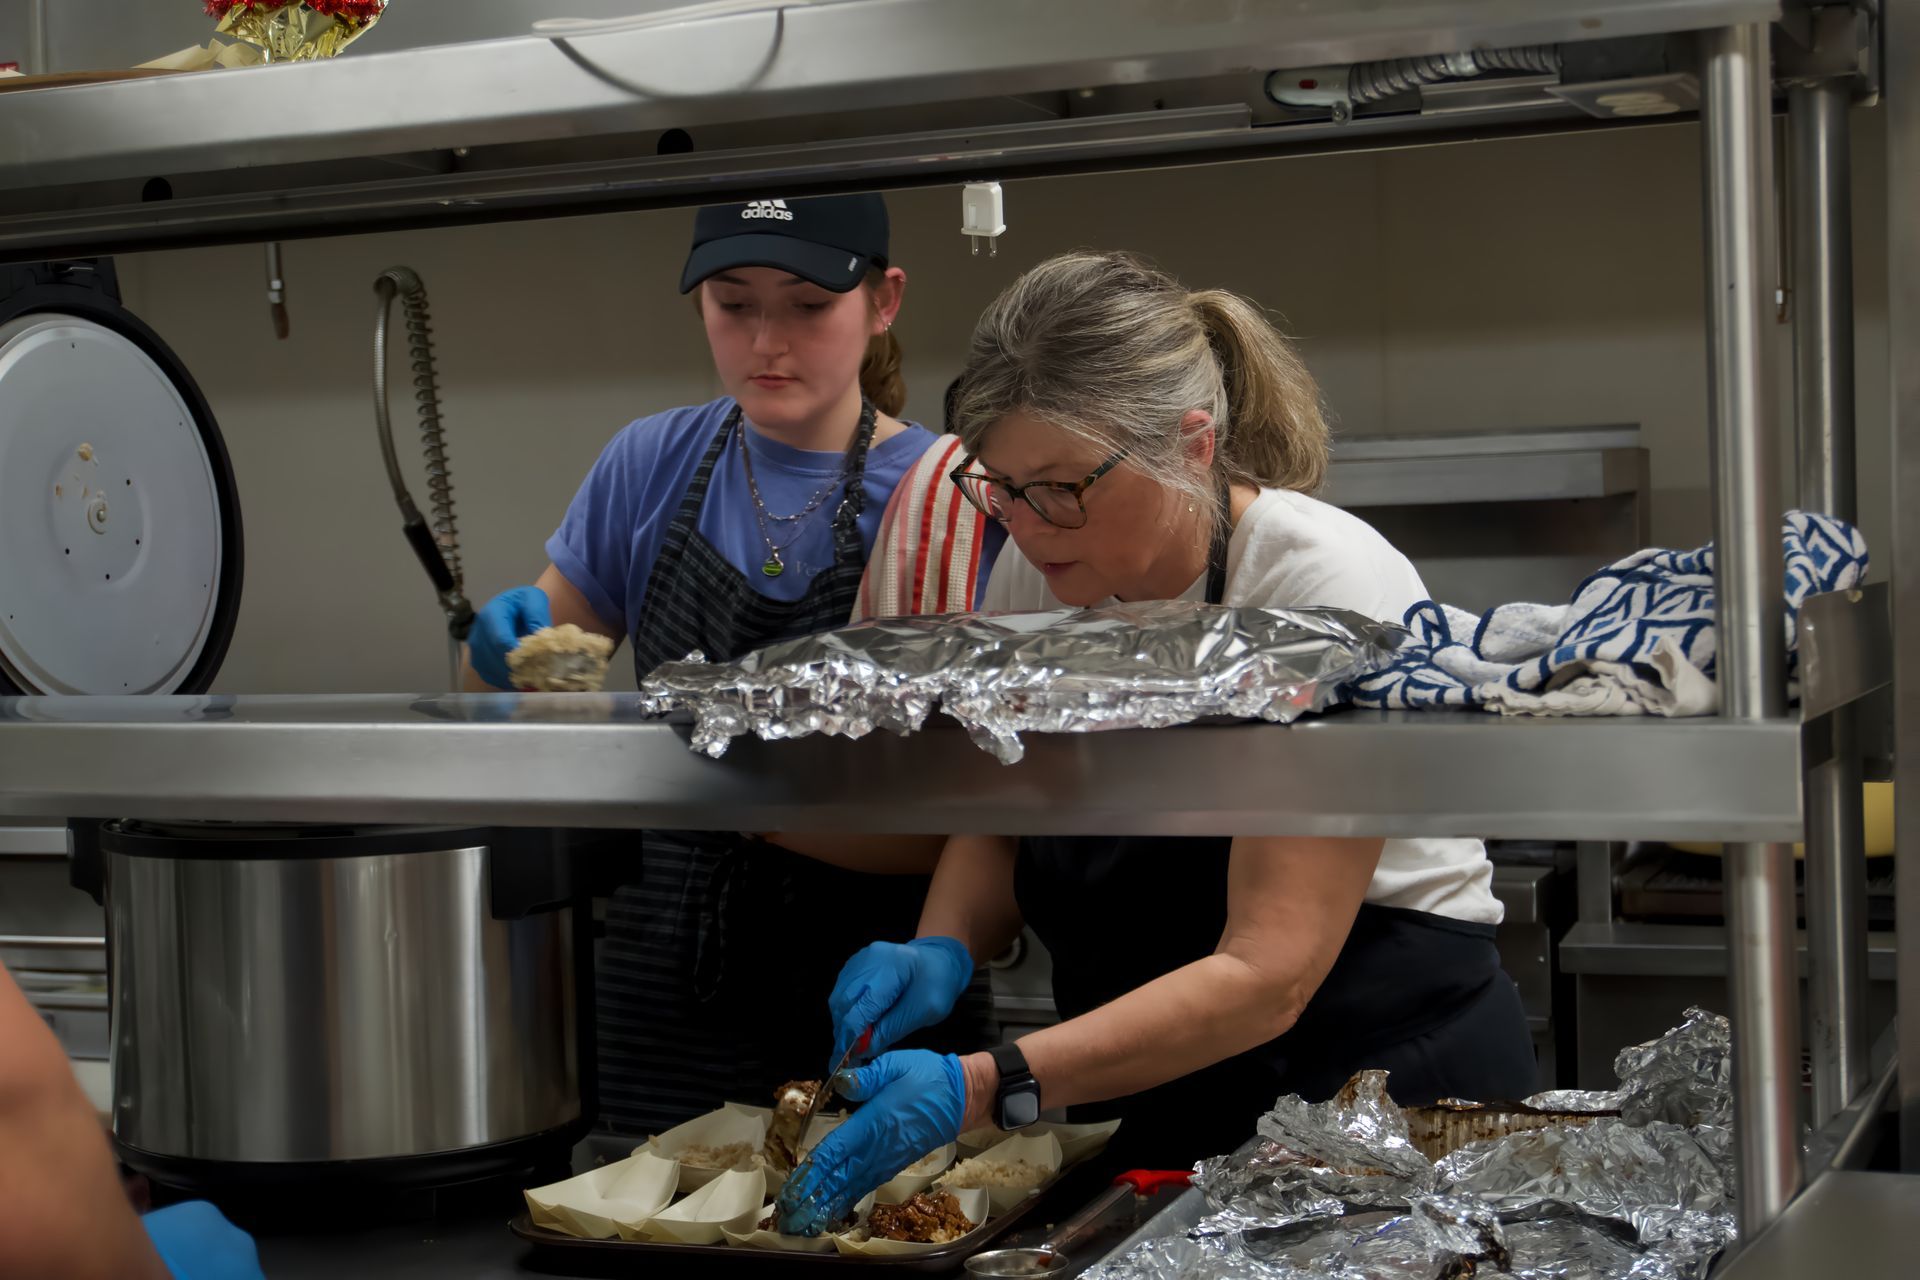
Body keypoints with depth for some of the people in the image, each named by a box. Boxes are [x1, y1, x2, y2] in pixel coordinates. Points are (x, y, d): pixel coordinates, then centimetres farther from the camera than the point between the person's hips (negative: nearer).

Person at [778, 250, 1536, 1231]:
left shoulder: (1326, 589, -22)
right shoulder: (1040, 570, -3)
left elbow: (1265, 977, -25)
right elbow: (997, 826, 11)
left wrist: (986, 1088, -33)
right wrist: (942, 949, -11)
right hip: (1148, 1120, 5)